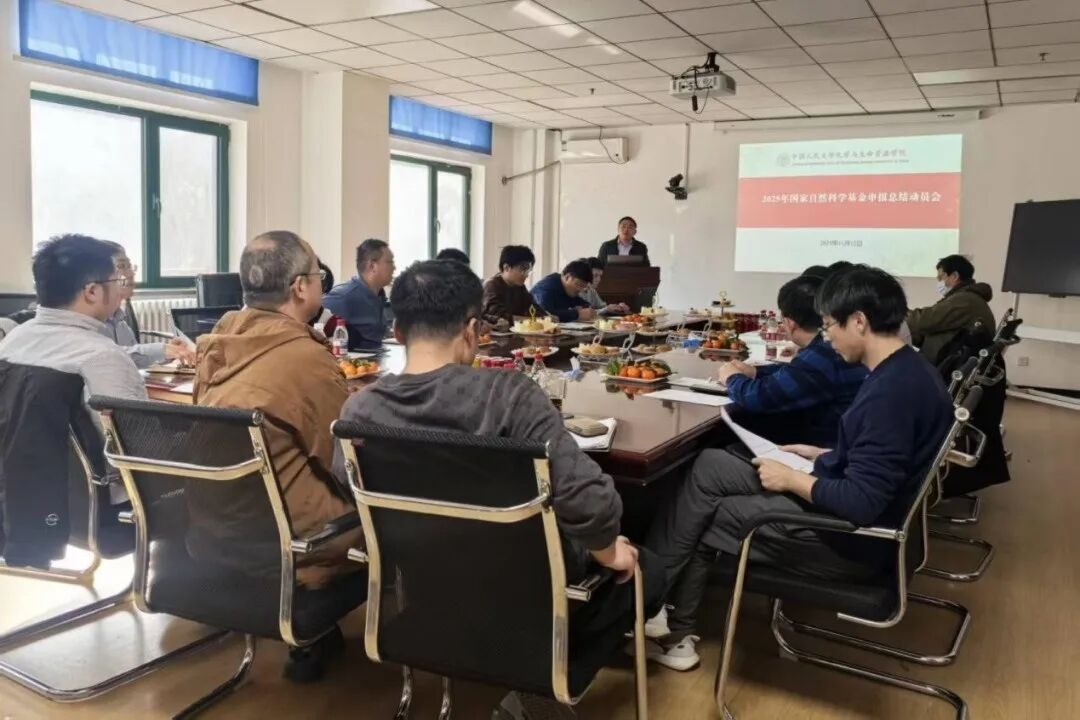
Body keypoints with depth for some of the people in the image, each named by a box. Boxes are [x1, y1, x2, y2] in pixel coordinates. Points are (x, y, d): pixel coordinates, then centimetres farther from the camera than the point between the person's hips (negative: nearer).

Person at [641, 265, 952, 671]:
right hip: (852, 520, 10)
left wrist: (792, 479, -16)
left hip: (850, 540, -10)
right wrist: (821, 457, 10)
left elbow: (861, 503, -29)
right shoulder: (905, 371, 5)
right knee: (708, 467, 6)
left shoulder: (892, 392, -27)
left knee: (698, 520, -1)